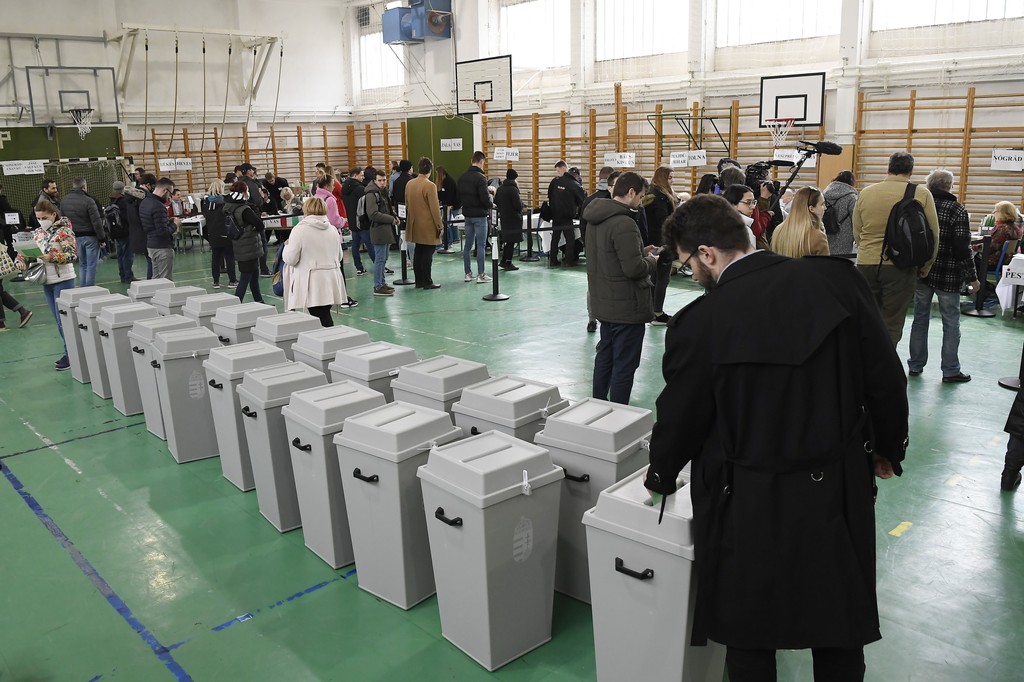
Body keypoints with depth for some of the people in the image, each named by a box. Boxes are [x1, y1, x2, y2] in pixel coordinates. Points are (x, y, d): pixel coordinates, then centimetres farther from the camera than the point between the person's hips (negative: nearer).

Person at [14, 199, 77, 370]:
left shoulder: (64, 231, -9)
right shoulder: (37, 233, 11)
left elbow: (73, 254, -16)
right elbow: (27, 252, 12)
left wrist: (52, 257, -26)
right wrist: (20, 261, -9)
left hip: (63, 280, -7)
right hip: (46, 281, 7)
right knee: (59, 320, 10)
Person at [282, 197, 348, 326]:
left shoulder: (300, 230, -9)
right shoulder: (333, 229, 9)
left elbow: (290, 259, -8)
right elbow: (339, 256, 18)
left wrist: (287, 246, 11)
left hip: (312, 285, -5)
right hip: (331, 282, 6)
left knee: (322, 320, -7)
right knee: (325, 317, 10)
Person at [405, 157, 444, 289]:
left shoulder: (409, 184, 4)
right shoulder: (430, 186, -17)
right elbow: (435, 209, -16)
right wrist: (440, 225, -7)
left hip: (415, 225, 7)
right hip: (428, 226, -7)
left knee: (418, 253, 14)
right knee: (427, 254, 0)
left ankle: (418, 281, 19)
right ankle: (427, 282, 4)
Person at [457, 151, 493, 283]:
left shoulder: (462, 177, 6)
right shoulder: (480, 177, -16)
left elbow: (459, 196, 10)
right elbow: (485, 198, -20)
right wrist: (490, 204, 0)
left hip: (467, 214, 7)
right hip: (479, 215, -7)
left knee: (468, 244, 11)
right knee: (481, 245, -2)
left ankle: (468, 273, 15)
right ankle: (480, 275, -1)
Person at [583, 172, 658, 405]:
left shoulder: (595, 219, 7)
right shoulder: (624, 224, -22)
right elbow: (634, 269, -25)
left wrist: (641, 251, 10)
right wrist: (652, 261, -5)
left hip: (603, 302, 9)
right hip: (626, 306, -9)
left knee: (605, 355, 21)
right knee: (625, 364, 0)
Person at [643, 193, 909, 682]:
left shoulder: (699, 322, -19)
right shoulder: (838, 280, -10)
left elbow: (680, 417, -6)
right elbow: (886, 379, -2)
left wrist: (660, 477, 15)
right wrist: (888, 449, 16)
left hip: (751, 508, -3)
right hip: (841, 491, 4)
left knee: (749, 640, 19)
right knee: (840, 637, 23)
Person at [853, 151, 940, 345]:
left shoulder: (865, 193, 5)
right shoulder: (921, 194, -2)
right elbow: (933, 234, 0)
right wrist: (924, 268, 11)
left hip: (866, 264, 3)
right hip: (901, 268, -3)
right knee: (891, 327, 3)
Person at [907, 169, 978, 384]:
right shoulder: (957, 210, -11)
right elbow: (963, 248, -14)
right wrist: (972, 278, -6)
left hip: (920, 273, 4)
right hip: (948, 277, -4)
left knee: (920, 319, 13)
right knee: (951, 324, 5)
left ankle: (916, 365, 18)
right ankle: (950, 370, 9)